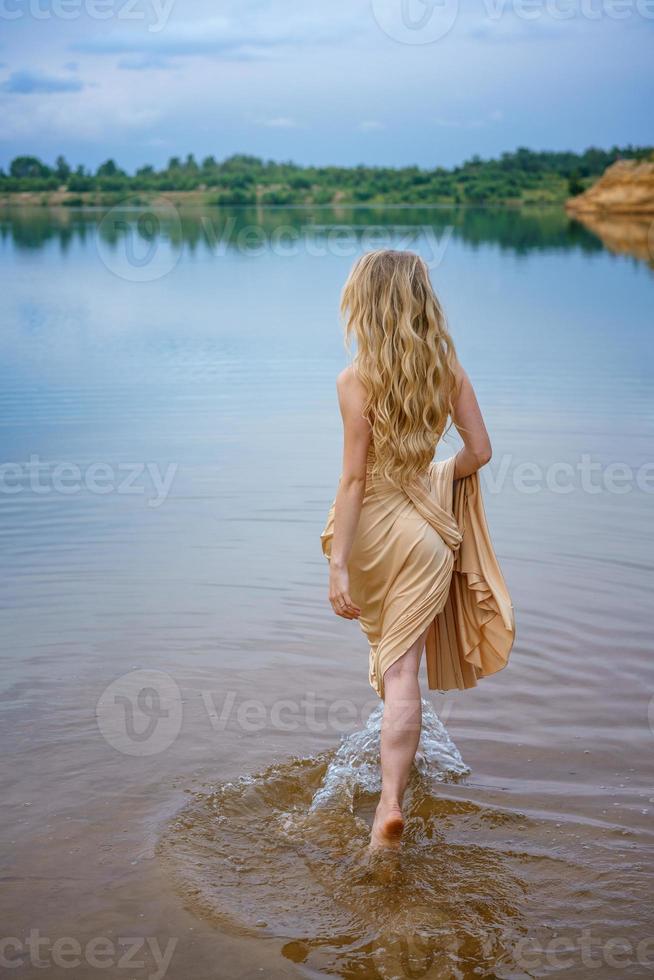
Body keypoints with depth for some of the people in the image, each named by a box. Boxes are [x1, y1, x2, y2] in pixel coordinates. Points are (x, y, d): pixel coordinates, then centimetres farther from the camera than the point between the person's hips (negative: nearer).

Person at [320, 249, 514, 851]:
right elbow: (480, 450, 0)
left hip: (372, 525, -1)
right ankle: (391, 802, 5)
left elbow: (354, 477, -19)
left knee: (384, 630, 29)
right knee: (403, 668, 5)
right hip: (426, 526, 2)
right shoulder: (448, 367, -5)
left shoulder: (357, 380, -16)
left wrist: (336, 564, -17)